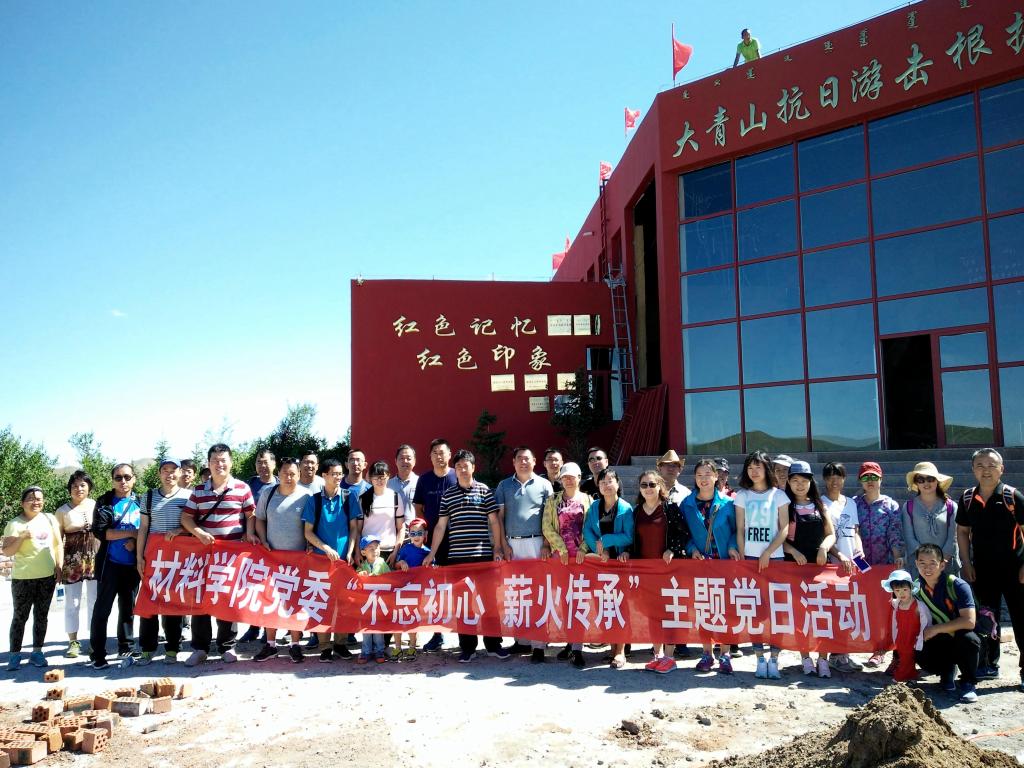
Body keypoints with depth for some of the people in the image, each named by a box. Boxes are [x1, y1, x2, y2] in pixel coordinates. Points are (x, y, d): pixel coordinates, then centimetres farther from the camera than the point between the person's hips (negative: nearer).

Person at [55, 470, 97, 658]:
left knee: (95, 601, 7)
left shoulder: (97, 506, 3)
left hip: (95, 558, 0)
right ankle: (73, 641, 16)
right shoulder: (63, 510, 2)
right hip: (72, 560, 0)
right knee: (72, 602, 6)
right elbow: (58, 540, 3)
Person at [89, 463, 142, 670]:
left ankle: (125, 649, 21)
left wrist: (136, 542, -13)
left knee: (128, 608, 10)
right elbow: (99, 531, -11)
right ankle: (97, 654, 9)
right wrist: (131, 533, -14)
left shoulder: (140, 502, 7)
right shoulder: (104, 502, 0)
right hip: (110, 564, -2)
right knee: (102, 608, 2)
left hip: (132, 564, 2)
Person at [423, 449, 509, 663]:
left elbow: (494, 521, 4)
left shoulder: (484, 491, 4)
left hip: (484, 555, -2)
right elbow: (440, 526, 9)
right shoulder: (448, 495, 9)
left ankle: (493, 644, 16)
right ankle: (467, 647, 14)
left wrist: (497, 548, -2)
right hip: (457, 556, 2)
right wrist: (432, 553, 6)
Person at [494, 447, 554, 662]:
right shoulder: (504, 486, 10)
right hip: (512, 543, 2)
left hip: (536, 543, -2)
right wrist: (504, 545, 1)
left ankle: (539, 644, 0)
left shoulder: (543, 484, 5)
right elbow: (499, 517, 8)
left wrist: (546, 544, -6)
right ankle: (522, 640, 15)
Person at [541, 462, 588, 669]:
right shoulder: (553, 500, 11)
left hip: (581, 556, -2)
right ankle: (570, 642, 13)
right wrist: (561, 547, -6)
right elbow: (547, 527, 4)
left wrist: (583, 549, -9)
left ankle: (577, 650, -5)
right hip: (560, 555, 2)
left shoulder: (587, 500, 7)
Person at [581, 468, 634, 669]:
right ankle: (612, 647, 16)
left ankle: (620, 652, -1)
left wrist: (605, 540, -14)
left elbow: (629, 537, -12)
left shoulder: (626, 508, -6)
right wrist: (600, 549, -14)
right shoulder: (594, 506, 7)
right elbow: (587, 530, -1)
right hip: (600, 561, 4)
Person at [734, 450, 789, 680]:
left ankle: (774, 659, 3)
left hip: (774, 558, -1)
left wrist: (767, 553, -10)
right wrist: (742, 557, -2)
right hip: (750, 558, 1)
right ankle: (760, 659, 6)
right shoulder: (742, 496, 8)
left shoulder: (779, 495, 4)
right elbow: (740, 530, 6)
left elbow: (784, 529, -1)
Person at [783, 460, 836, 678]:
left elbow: (831, 534, 11)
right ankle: (805, 658, 9)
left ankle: (823, 659, 4)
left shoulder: (819, 506, 12)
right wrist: (794, 552, -15)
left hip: (819, 564, 2)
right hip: (795, 564, -2)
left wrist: (824, 547, -9)